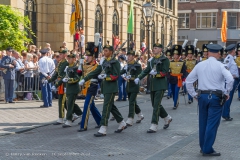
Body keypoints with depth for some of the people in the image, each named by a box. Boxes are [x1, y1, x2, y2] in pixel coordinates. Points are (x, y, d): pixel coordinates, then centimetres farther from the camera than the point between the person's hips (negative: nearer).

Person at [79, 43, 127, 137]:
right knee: (111, 106, 15)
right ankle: (122, 124, 28)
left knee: (106, 108, -9)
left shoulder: (115, 62, -10)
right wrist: (85, 79, 6)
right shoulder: (103, 62, 13)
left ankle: (103, 130, -7)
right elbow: (95, 72, 12)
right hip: (105, 88, 8)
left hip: (111, 88, -8)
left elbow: (116, 76, -15)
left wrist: (106, 76, -25)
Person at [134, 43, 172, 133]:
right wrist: (139, 78, 2)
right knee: (155, 104, 13)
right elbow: (146, 70, 12)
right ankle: (167, 118, 33)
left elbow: (165, 72, -12)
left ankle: (154, 126, -7)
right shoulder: (151, 60, 13)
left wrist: (156, 73, -26)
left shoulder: (164, 59, -6)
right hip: (152, 85, 7)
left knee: (156, 105, -9)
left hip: (161, 85, -7)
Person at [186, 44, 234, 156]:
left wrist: (194, 94, 14)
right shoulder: (220, 66, -8)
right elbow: (230, 79, -19)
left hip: (202, 96, 5)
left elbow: (188, 81, 8)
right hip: (216, 97, -5)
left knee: (203, 122, 14)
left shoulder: (200, 65, 5)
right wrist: (227, 93, -6)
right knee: (212, 124, 0)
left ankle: (203, 147, 24)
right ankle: (207, 150, 2)